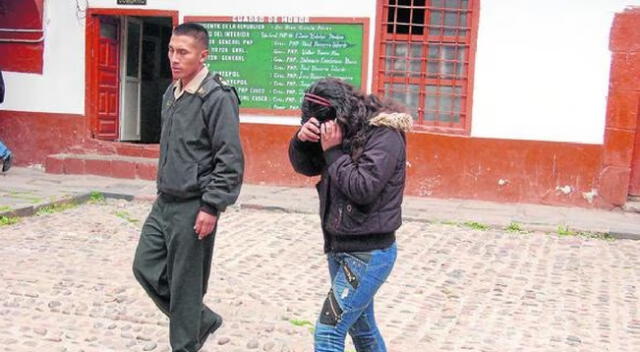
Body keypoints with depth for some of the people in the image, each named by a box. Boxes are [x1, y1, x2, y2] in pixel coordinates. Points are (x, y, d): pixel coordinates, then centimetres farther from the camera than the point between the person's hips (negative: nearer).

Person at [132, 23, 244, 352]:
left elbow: (230, 160, -18)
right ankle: (202, 320, 29)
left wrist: (212, 207, -20)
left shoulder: (217, 97, -15)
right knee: (146, 268, 12)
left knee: (185, 285, 1)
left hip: (193, 207, -8)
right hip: (164, 202, 9)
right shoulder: (171, 93, 10)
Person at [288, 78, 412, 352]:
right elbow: (304, 165, 10)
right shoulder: (345, 132, 7)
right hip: (340, 247, 9)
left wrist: (333, 151, -17)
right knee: (361, 327, 20)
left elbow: (362, 188, -24)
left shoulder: (385, 135, -16)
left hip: (369, 254, -9)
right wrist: (303, 139, -10)